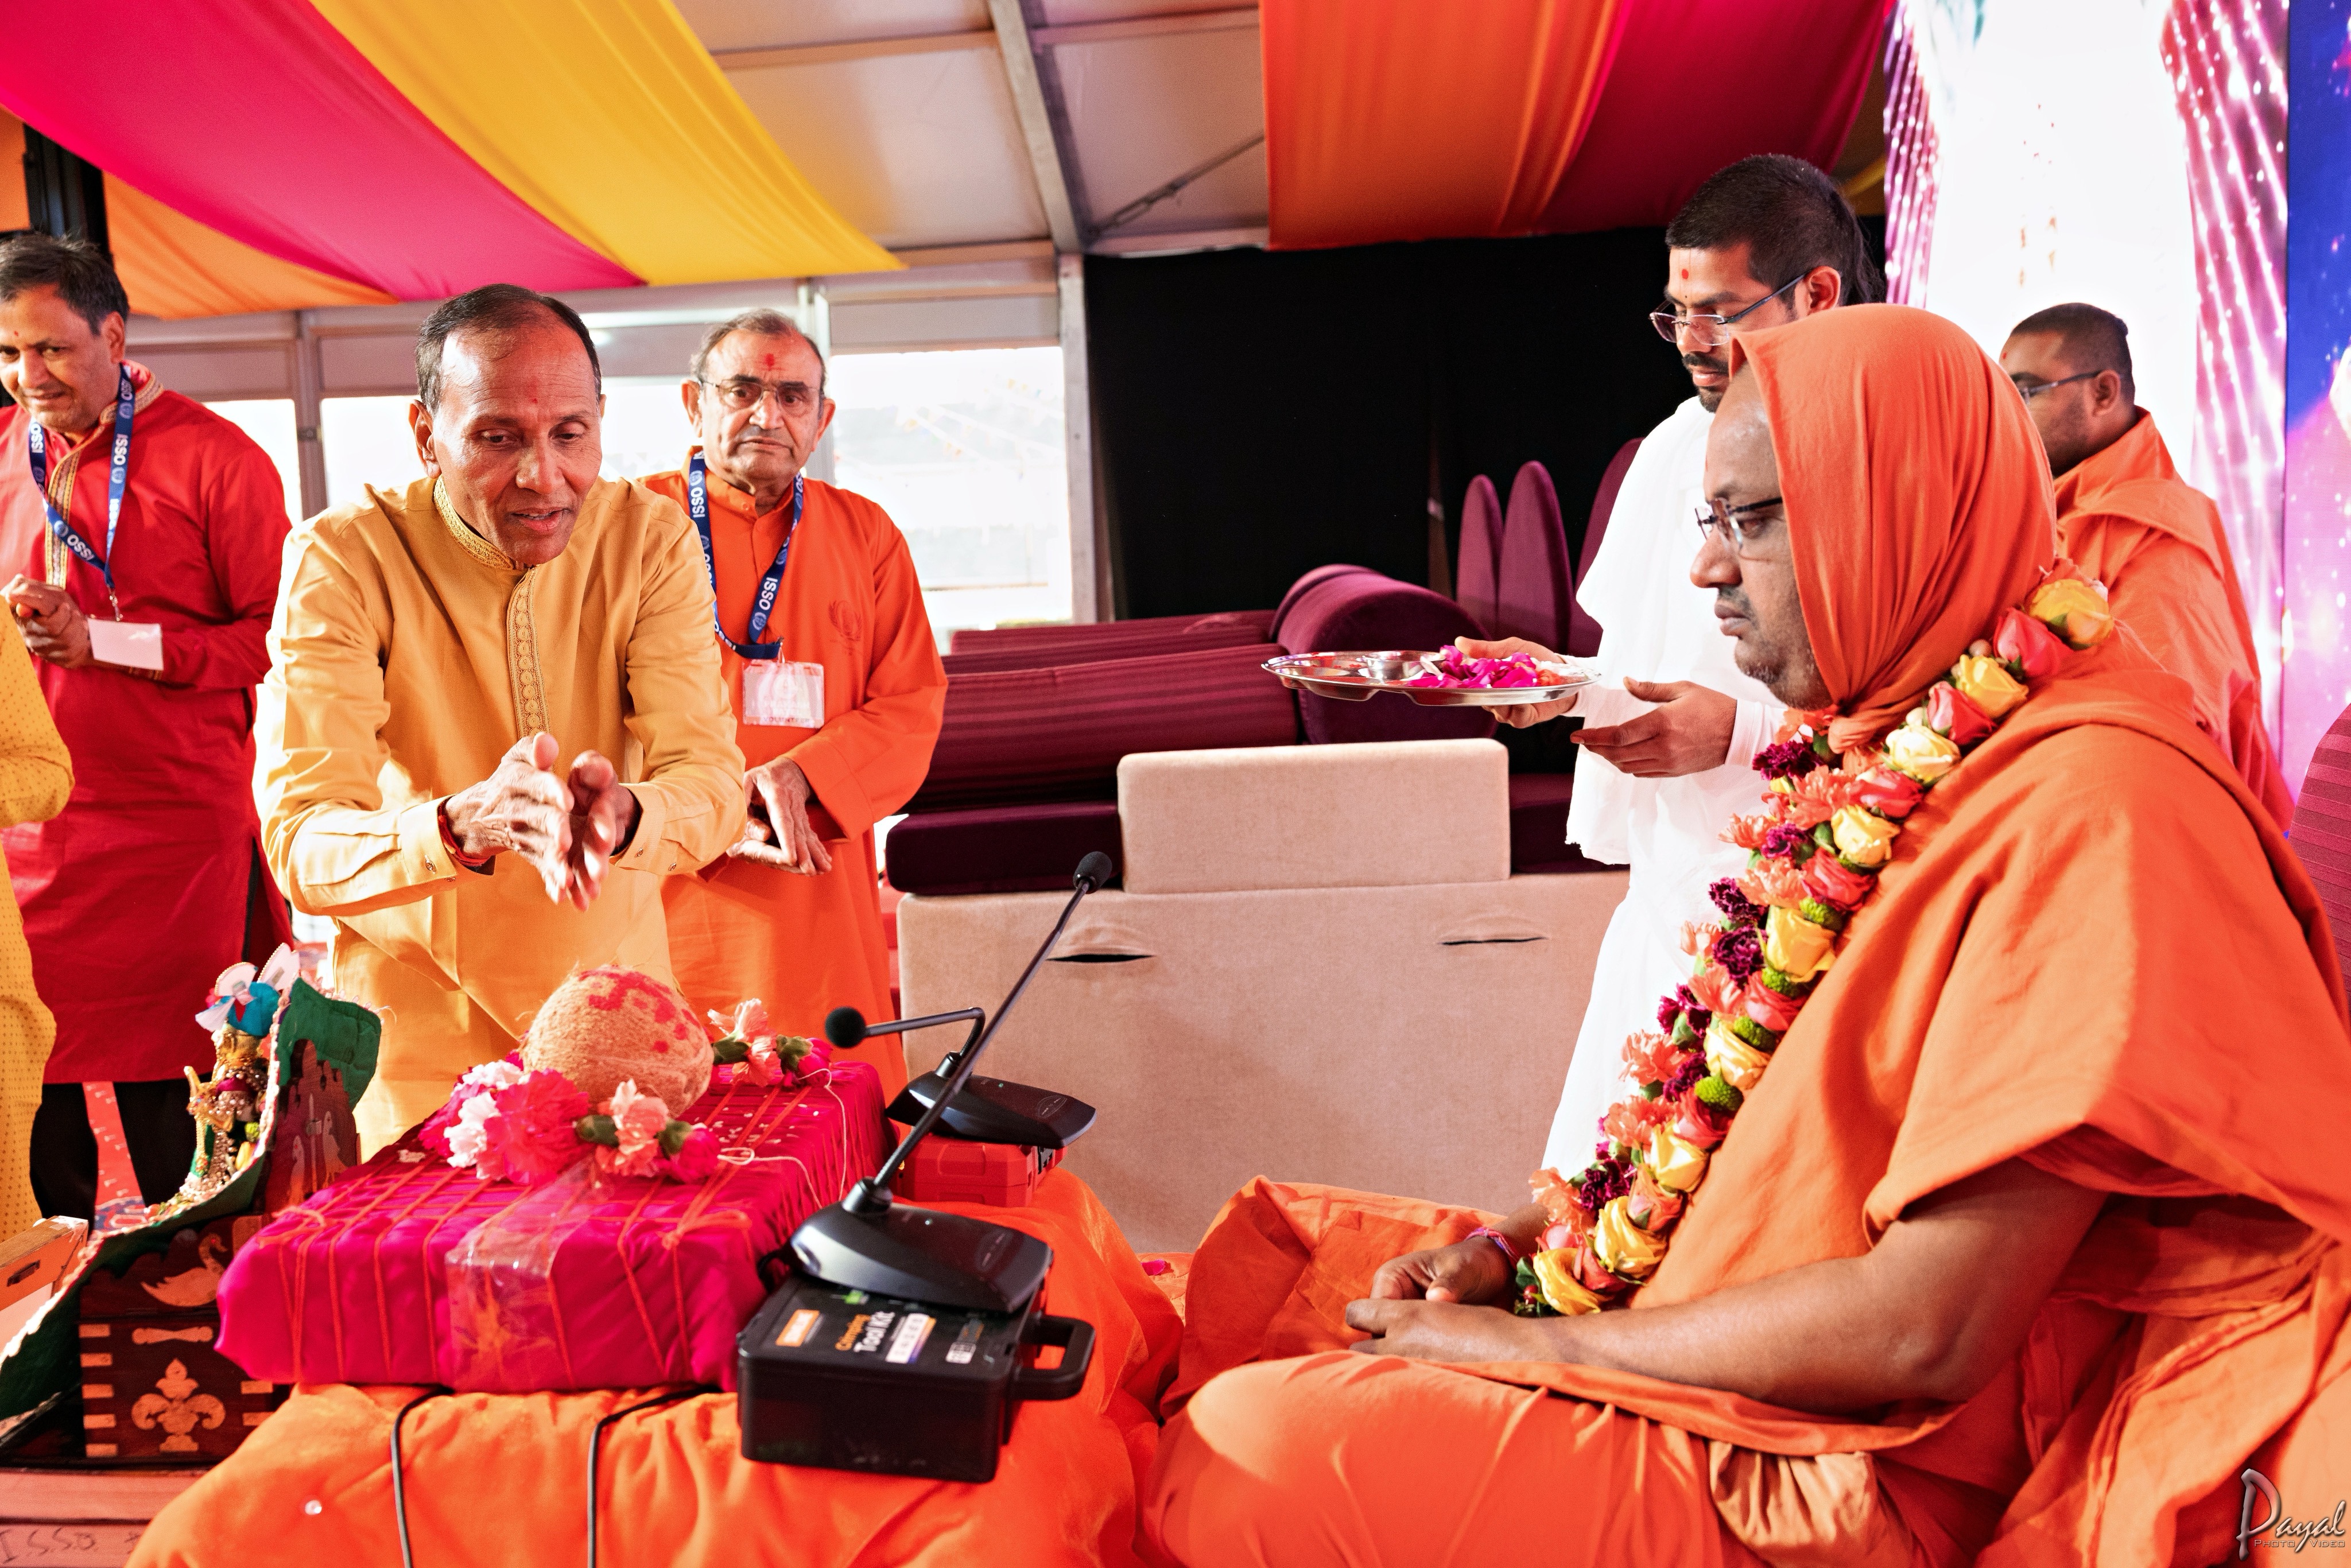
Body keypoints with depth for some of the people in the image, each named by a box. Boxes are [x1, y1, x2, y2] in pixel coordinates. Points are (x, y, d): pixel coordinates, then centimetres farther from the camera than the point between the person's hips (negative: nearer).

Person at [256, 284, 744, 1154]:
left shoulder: (652, 539, -9)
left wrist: (621, 816, -40)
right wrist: (463, 825, -45)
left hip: (620, 1007, 3)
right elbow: (298, 841, -24)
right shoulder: (340, 559, -17)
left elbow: (711, 783, -17)